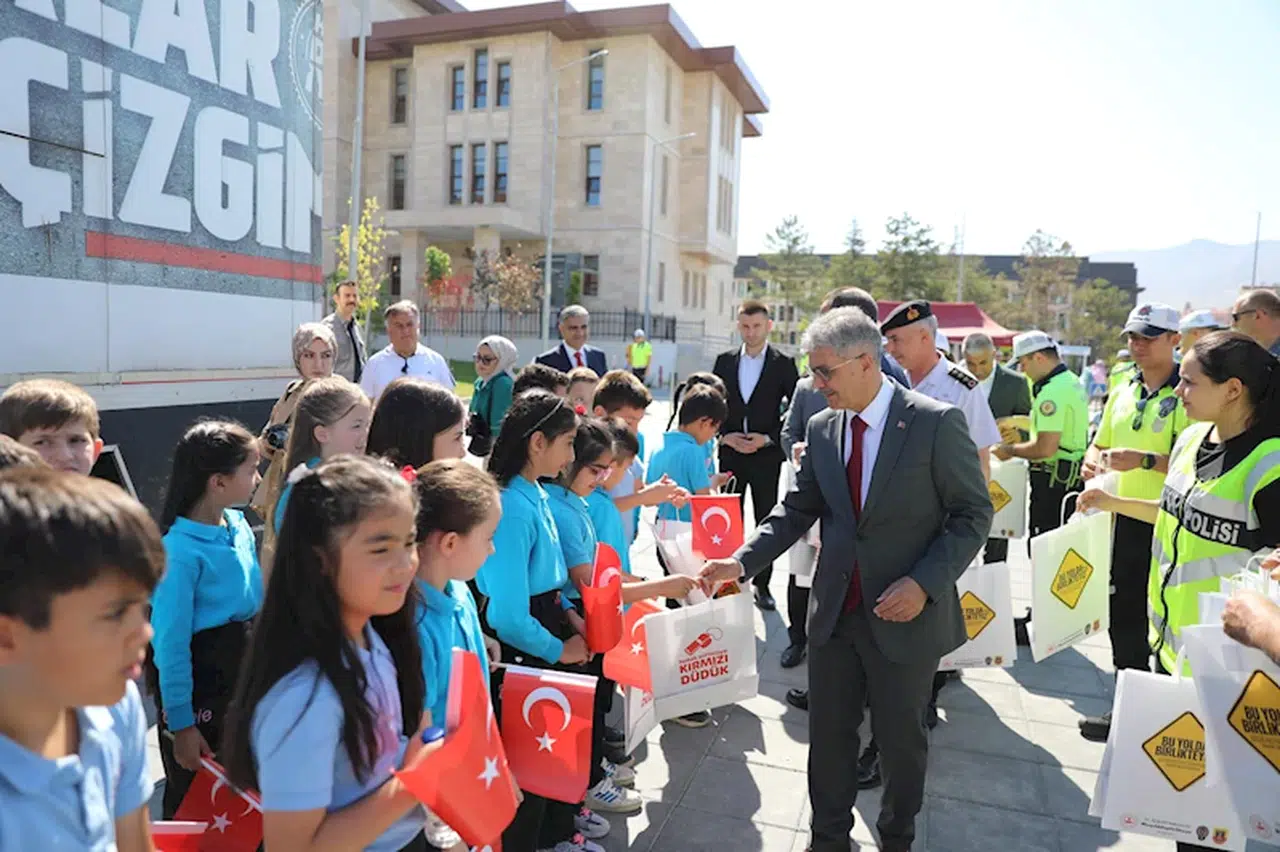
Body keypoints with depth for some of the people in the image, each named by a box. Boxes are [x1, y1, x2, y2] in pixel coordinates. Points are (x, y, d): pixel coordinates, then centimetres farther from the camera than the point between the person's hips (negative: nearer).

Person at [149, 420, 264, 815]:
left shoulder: (239, 525, -3)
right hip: (200, 680, -7)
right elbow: (171, 643, -20)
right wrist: (180, 723, -15)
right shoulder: (180, 550, -25)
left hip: (246, 669, 7)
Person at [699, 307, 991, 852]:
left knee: (900, 740, 15)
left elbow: (973, 514, -9)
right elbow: (797, 511, 7)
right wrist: (742, 562, -5)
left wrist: (924, 583, -20)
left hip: (904, 617, -4)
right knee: (828, 735, 15)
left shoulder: (936, 423, -14)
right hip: (835, 613, 4)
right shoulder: (823, 428, 2)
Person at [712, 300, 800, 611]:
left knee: (766, 522, 4)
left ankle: (762, 585, 15)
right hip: (731, 454, 2)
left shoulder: (783, 364, -1)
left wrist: (767, 439, -11)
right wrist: (725, 436, -5)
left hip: (766, 456, -2)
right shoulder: (725, 361, 7)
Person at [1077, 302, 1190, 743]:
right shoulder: (1122, 392, 11)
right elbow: (1100, 443, 20)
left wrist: (1146, 461, -28)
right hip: (1127, 518, 7)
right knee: (1124, 616, 17)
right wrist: (1093, 460, -1)